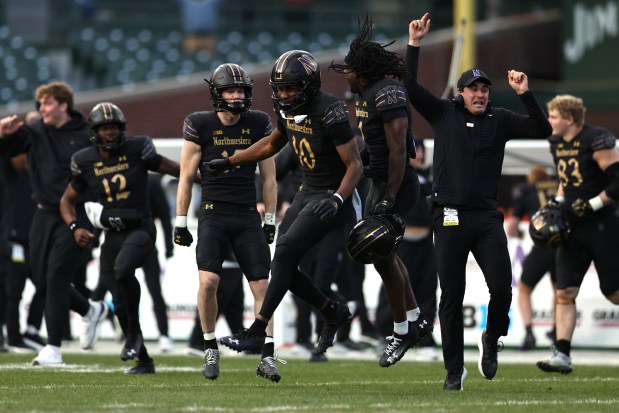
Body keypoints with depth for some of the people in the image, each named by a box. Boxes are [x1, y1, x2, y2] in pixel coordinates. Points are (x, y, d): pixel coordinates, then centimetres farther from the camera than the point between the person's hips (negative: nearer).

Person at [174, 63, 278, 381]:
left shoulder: (258, 125, 4)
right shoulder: (200, 125, -2)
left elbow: (269, 177, 11)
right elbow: (186, 177, 3)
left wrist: (270, 221, 9)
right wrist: (180, 223, 2)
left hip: (248, 217, 2)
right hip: (213, 214, -2)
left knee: (261, 286, -4)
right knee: (208, 281, -18)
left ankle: (267, 357, 1)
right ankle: (210, 349, 0)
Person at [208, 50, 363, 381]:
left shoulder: (330, 113, -24)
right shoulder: (288, 110, 1)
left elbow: (354, 165, -21)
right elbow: (271, 144, 21)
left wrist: (337, 199, -36)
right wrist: (229, 162, 18)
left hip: (333, 196, -9)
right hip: (307, 192, 9)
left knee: (285, 251, -20)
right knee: (284, 265, 3)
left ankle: (257, 331, -19)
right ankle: (333, 312, 22)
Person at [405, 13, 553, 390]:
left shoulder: (500, 119, 8)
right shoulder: (444, 114, 6)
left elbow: (542, 129, -2)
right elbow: (409, 87, -3)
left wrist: (525, 94, -16)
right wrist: (414, 44, -12)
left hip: (488, 218, 1)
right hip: (450, 218, -1)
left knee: (502, 288, -8)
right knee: (452, 297, 1)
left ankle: (492, 339, 22)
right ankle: (455, 369, 9)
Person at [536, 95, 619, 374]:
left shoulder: (596, 142, -16)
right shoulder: (556, 143, 9)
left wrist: (592, 205, -18)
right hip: (573, 228, 7)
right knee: (565, 292, -4)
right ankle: (562, 355, -7)